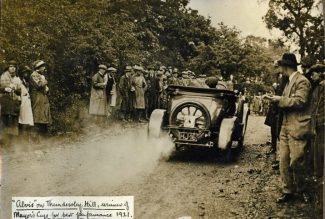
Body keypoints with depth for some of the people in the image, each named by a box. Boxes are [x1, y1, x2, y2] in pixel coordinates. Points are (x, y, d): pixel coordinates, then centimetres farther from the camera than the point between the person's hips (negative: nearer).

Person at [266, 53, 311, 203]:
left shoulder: (302, 81, -9)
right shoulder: (289, 82, 19)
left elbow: (299, 101, -19)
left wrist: (280, 99, -12)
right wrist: (276, 100, 10)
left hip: (297, 127, -9)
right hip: (285, 127, 9)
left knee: (296, 161, -4)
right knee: (284, 161, 5)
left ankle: (301, 190, 15)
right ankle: (288, 191, 12)